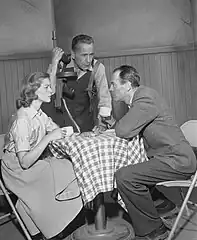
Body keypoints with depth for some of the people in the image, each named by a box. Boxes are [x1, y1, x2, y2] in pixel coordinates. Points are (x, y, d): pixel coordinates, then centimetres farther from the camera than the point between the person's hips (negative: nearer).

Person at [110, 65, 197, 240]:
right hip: (173, 159, 11)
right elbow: (127, 130, 21)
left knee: (124, 177, -21)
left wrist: (116, 124, -3)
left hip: (177, 161, -11)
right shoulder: (138, 97, 14)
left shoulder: (145, 97, -16)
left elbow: (124, 131, -25)